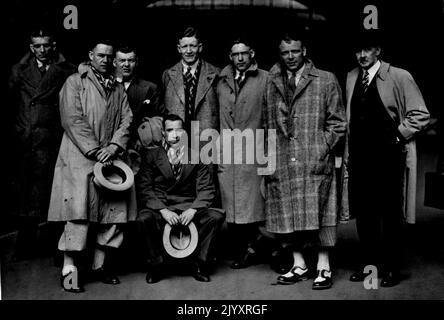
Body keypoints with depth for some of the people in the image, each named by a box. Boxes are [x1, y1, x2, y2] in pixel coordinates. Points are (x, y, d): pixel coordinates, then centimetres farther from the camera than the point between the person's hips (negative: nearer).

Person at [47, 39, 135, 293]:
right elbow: (73, 119, -6)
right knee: (79, 211, -11)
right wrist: (95, 151, -13)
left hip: (111, 158, 5)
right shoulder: (75, 82, 4)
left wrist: (114, 146, -7)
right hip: (80, 158, -5)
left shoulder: (119, 88, 19)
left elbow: (126, 119, 10)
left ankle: (100, 265, 11)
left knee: (113, 210, 1)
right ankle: (70, 269, -6)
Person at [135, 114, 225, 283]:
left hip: (189, 207, 1)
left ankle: (199, 264, -5)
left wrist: (193, 210, -17)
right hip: (159, 207, -1)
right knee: (144, 219, -33)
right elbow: (144, 188, -3)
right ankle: (156, 266, -8)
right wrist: (162, 210, -19)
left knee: (216, 216, -25)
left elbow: (206, 189, 2)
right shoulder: (151, 155, 4)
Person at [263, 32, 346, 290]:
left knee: (319, 214, -2)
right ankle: (299, 266, 16)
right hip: (281, 161, 3)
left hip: (315, 161, -3)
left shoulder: (326, 80, 5)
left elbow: (337, 122, 4)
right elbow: (267, 121, 15)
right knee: (287, 215, 5)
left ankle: (324, 268, 8)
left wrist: (323, 148, -6)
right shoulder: (272, 83, 13)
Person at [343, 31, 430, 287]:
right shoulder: (351, 78, 8)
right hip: (359, 157, 5)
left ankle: (392, 268, 17)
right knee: (363, 213, 11)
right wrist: (348, 154, 9)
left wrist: (398, 136, -9)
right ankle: (369, 263, 25)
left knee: (390, 214, 4)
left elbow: (420, 115, -6)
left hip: (388, 157, -5)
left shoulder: (399, 77, -7)